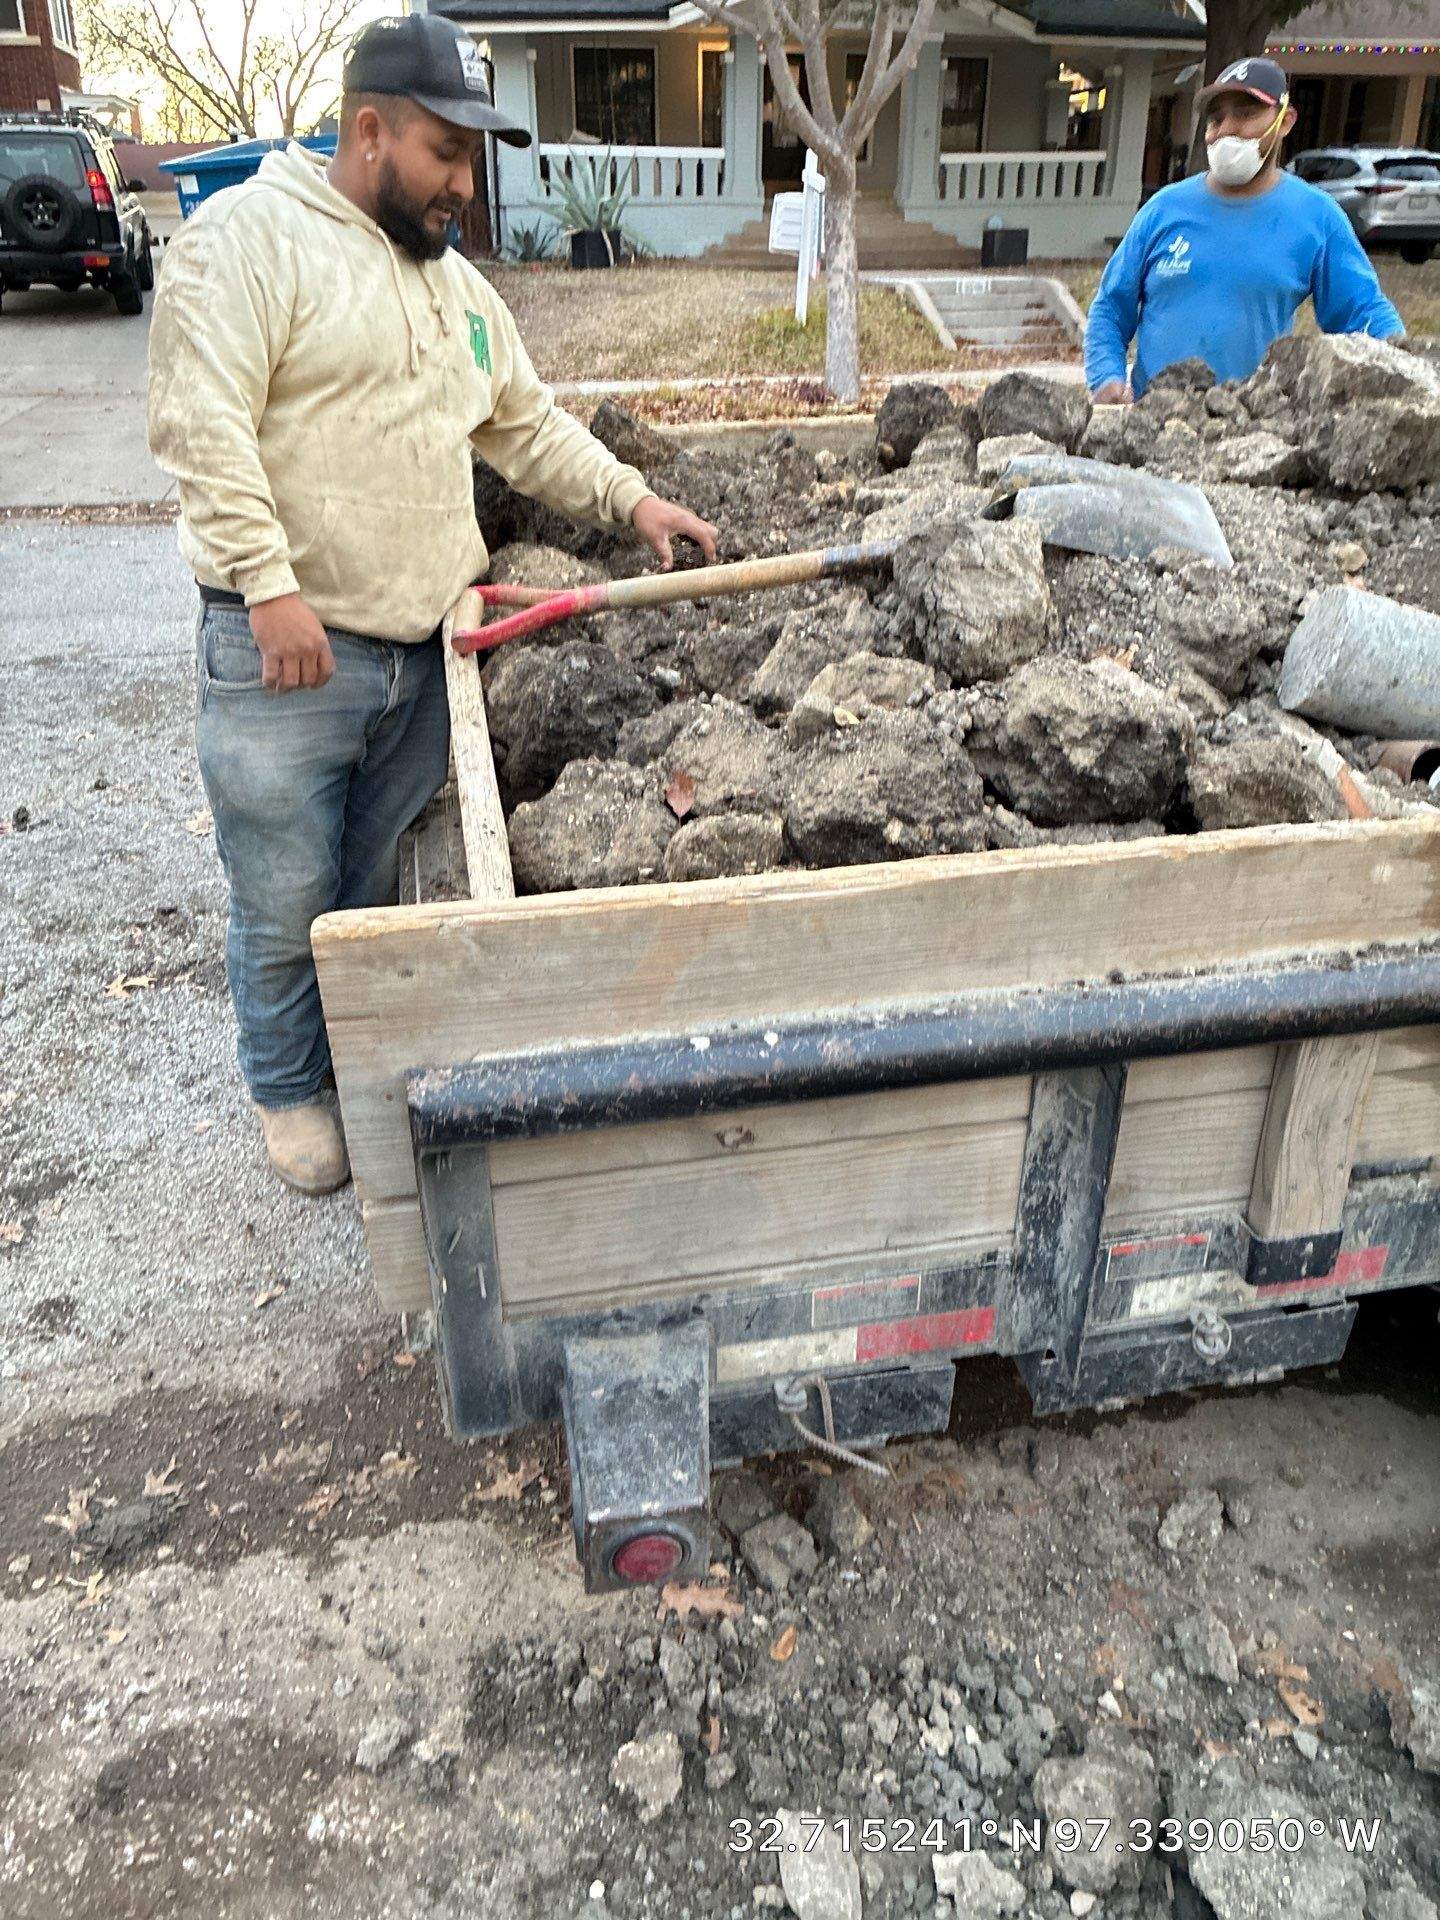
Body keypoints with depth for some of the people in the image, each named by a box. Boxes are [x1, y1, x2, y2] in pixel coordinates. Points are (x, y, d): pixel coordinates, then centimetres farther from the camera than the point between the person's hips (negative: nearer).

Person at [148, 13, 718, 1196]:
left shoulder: (460, 287, 19)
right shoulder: (252, 236, -5)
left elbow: (530, 427, 26)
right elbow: (205, 421, -15)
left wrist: (632, 500, 17)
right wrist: (271, 584, -22)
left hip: (421, 653, 6)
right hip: (287, 650, -6)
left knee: (380, 889, 15)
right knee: (287, 906, 4)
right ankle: (290, 1092, 28)